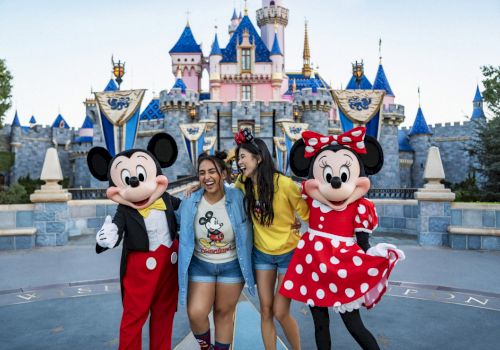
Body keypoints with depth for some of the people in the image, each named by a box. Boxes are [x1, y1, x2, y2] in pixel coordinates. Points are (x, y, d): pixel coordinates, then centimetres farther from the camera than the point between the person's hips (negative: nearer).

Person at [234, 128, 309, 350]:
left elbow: (308, 214, -12)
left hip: (289, 253, -4)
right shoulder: (244, 183, -6)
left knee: (280, 313, 1)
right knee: (265, 311, 9)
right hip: (262, 253, 4)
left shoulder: (284, 183, -21)